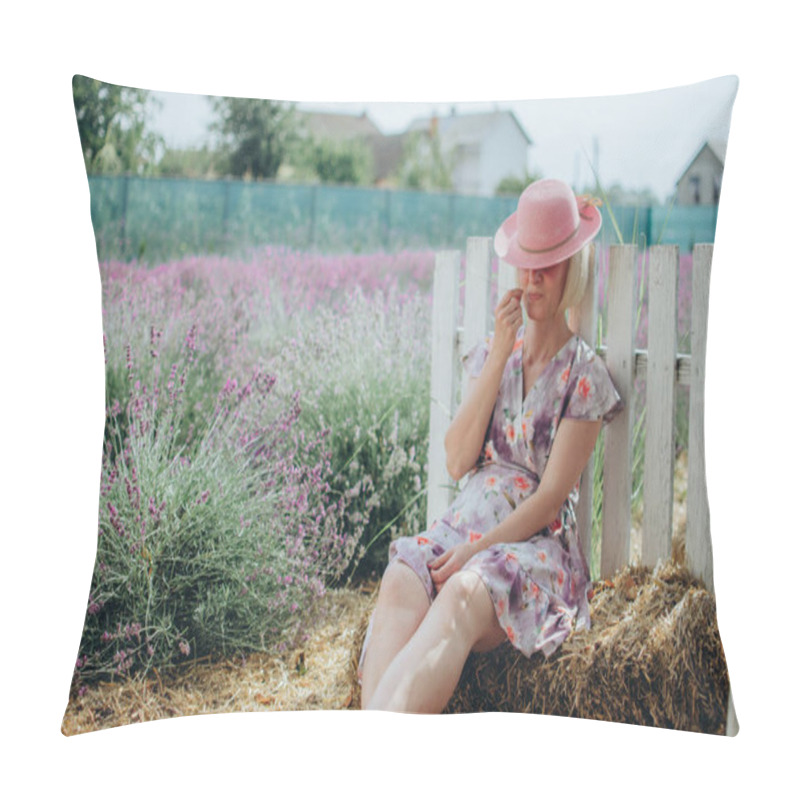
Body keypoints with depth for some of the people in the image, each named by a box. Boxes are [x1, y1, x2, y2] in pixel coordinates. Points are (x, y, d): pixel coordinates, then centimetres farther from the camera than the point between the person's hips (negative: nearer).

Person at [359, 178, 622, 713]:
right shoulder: (494, 351, 14)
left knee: (464, 594, -38)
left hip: (538, 543, -4)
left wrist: (477, 551, -19)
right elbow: (457, 462, 3)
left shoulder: (585, 376, 0)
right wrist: (499, 357, -1)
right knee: (401, 582, -31)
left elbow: (550, 497, -6)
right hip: (468, 522, 4)